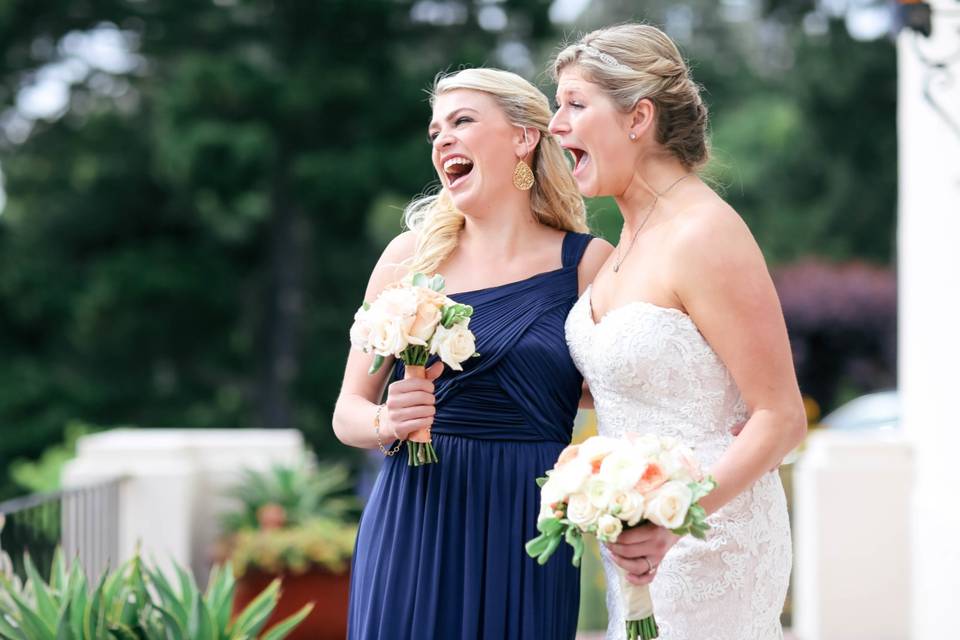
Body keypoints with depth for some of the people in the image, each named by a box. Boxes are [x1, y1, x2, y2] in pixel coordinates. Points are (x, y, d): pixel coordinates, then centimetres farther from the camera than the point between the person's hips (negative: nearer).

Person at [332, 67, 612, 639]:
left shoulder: (588, 263, 1)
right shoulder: (410, 257, 5)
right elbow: (349, 411, 7)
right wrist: (388, 423, -14)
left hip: (527, 535, -1)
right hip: (412, 530, 1)